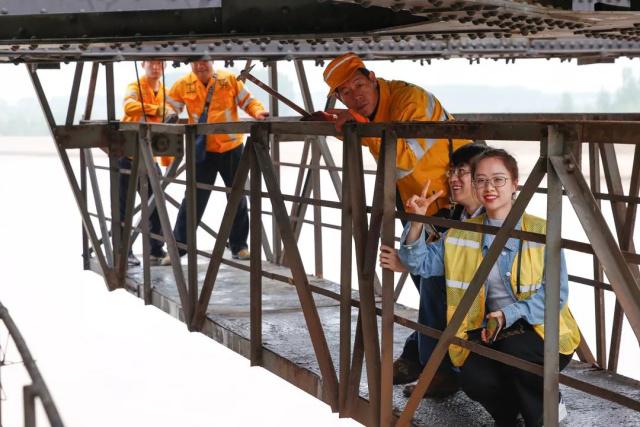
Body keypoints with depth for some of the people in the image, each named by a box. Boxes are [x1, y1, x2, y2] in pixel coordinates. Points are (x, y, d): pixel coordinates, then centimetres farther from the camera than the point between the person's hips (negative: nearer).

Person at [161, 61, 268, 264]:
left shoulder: (229, 79, -3)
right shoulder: (183, 85, -3)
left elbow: (248, 101, 2)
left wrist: (257, 112, -17)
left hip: (231, 148, 1)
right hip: (202, 150, -1)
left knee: (237, 198, 11)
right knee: (194, 199, 0)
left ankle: (239, 246, 25)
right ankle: (177, 247, 10)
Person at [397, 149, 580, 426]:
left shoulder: (540, 231, -6)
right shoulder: (462, 235, 7)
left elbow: (556, 291, -12)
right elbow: (421, 263, 7)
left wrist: (509, 314, -23)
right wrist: (417, 223, -9)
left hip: (540, 329, -2)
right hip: (491, 333, 3)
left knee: (514, 349, -35)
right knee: (475, 380, -27)